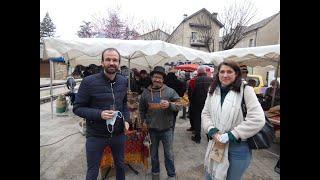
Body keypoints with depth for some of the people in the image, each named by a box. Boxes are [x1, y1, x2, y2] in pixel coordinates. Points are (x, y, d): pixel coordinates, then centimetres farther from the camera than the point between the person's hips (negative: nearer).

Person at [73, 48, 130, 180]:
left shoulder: (123, 81, -1)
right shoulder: (89, 82, -15)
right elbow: (77, 108, -10)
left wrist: (126, 119, -2)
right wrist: (99, 114, -24)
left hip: (119, 133, 4)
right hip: (96, 135, -3)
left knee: (120, 165, 24)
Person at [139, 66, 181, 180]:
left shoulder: (170, 91, -8)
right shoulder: (145, 92, 0)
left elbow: (179, 106, -10)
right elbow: (142, 109, 12)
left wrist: (169, 105, -27)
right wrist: (143, 121, 5)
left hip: (166, 128, -2)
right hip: (152, 129, 3)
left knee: (169, 153, 12)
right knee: (154, 153, 21)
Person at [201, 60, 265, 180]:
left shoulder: (245, 90, -12)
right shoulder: (213, 91, 2)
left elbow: (257, 119, -19)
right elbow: (205, 114, 5)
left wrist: (230, 136, -18)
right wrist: (213, 132, -12)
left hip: (238, 147, -4)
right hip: (216, 144, 4)